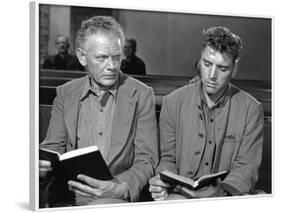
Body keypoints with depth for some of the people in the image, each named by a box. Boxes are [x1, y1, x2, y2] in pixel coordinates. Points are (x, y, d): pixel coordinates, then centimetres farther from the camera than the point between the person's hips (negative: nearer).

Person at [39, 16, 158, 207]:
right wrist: (41, 164, -12)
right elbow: (53, 147, 12)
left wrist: (120, 188, -20)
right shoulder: (65, 93, 12)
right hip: (69, 198, 2)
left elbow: (146, 160, 0)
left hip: (119, 198, -2)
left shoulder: (141, 95, 3)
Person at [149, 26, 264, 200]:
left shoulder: (251, 109, 2)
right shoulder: (173, 102, 5)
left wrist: (221, 191, -21)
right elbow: (168, 158, 9)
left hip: (230, 197, 1)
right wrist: (162, 182, -13)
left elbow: (247, 167, -2)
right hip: (181, 195, -1)